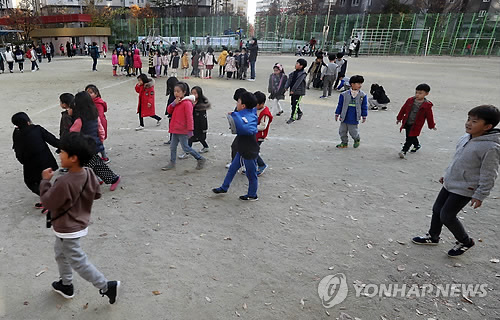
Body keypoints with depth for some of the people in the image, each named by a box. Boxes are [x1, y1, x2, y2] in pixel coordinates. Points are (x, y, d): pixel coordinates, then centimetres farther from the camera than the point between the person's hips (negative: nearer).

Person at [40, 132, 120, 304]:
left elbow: (48, 202, -19)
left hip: (68, 230, -9)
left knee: (78, 262, 6)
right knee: (60, 252, 30)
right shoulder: (89, 174, -10)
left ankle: (107, 286, 13)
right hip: (80, 224, 9)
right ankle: (66, 285, 45)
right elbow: (97, 194, 4)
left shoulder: (64, 182, -34)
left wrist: (45, 180, -11)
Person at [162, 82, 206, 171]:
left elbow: (189, 117, -20)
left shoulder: (187, 103, -16)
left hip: (183, 131, -9)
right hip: (175, 130, 9)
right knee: (173, 147, 13)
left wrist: (190, 129, -22)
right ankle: (172, 163, 25)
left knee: (185, 148, -2)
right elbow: (169, 111, 10)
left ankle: (200, 159, 12)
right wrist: (173, 103, -8)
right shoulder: (177, 101, 12)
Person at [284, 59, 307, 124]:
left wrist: (293, 90, -23)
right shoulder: (294, 73, 10)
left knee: (295, 104, -7)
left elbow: (298, 82, -18)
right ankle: (299, 113, 38)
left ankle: (292, 117, 2)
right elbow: (289, 80, 5)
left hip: (299, 92, -7)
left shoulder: (303, 74, -12)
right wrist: (286, 87, -7)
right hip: (293, 92, 7)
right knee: (293, 103, 15)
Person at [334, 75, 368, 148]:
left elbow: (364, 106, 5)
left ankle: (357, 140, 36)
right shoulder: (344, 95, -4)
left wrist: (364, 116, 7)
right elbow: (340, 105, 4)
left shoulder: (362, 95, -2)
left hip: (354, 118, -1)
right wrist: (337, 114, 7)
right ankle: (344, 142, 29)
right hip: (344, 117, 2)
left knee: (353, 131, 5)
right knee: (342, 131, 9)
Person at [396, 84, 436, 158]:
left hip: (416, 125, -5)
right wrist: (399, 118, 15)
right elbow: (403, 109, 9)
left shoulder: (427, 105, -11)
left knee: (410, 138, -7)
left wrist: (432, 126, 8)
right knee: (412, 137, 20)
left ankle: (404, 151, -3)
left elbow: (429, 116, -1)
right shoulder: (410, 100, -2)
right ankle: (417, 145, 46)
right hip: (407, 123, 5)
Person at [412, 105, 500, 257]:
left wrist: (480, 195, -14)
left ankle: (465, 242, 27)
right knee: (437, 209, 15)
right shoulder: (467, 137, -1)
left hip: (464, 189, -7)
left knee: (446, 216, 1)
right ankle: (432, 236, 36)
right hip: (450, 183, 8)